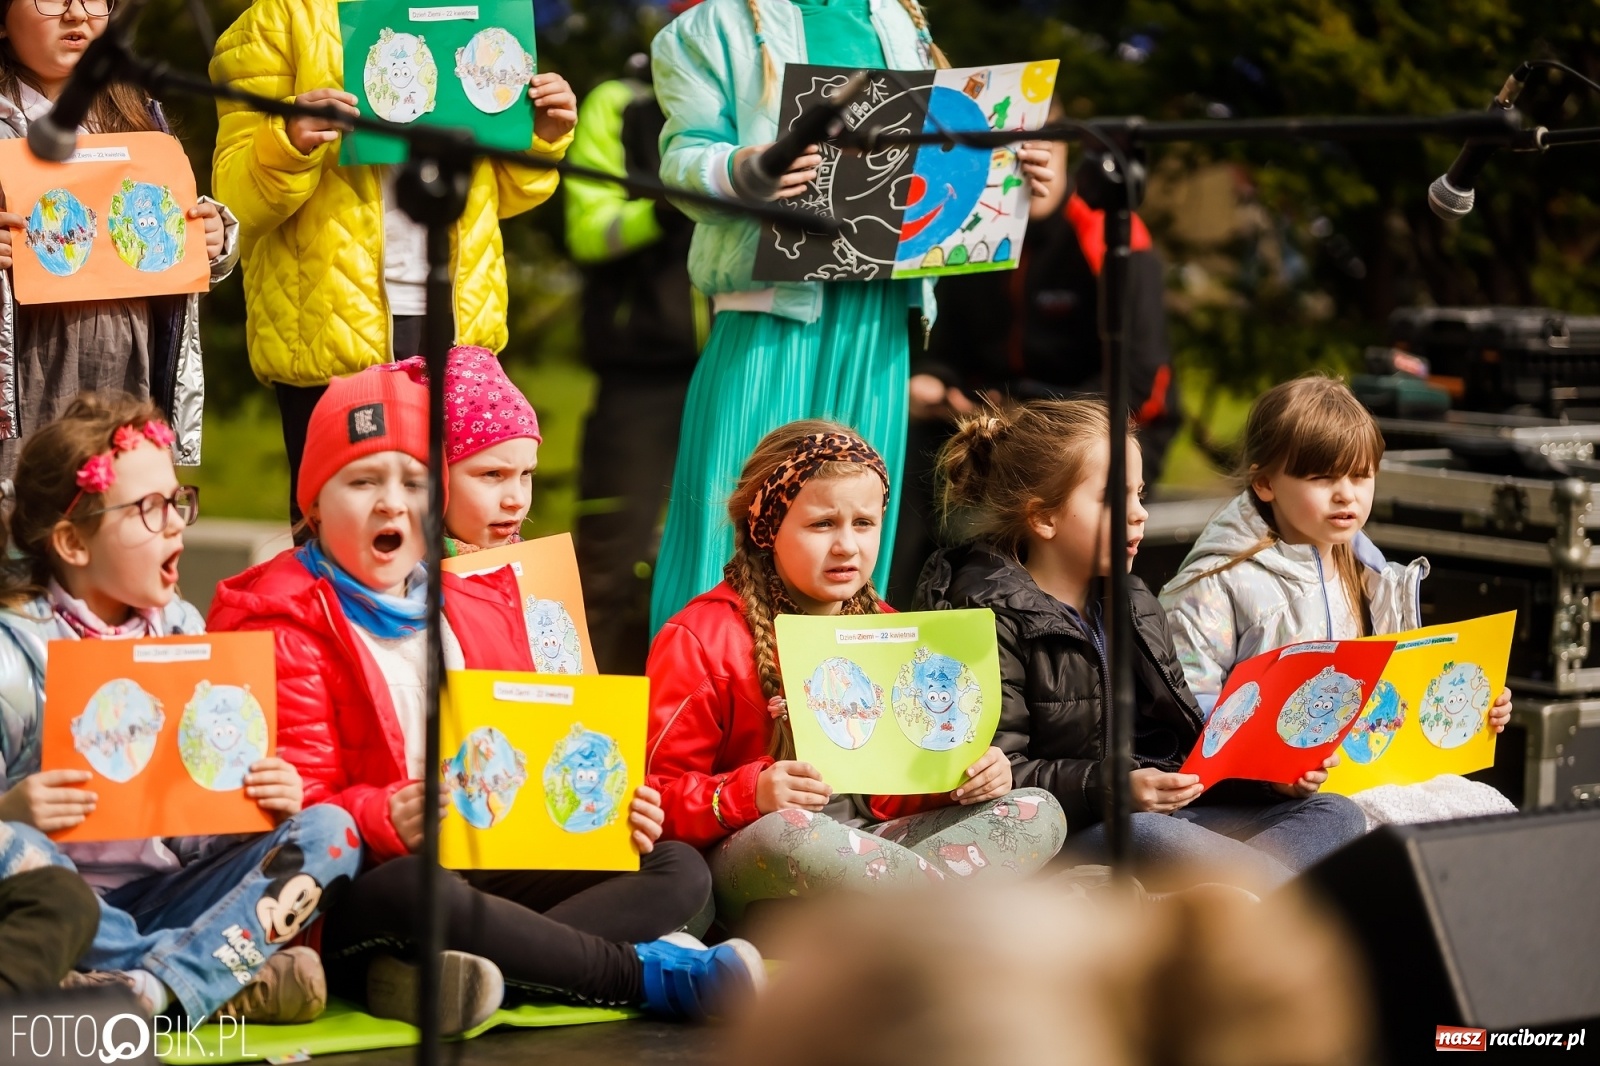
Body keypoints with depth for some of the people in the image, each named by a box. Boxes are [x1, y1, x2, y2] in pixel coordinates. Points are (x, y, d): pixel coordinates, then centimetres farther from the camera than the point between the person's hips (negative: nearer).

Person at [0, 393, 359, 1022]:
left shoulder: (183, 632, 11)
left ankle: (145, 991, -34)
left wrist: (269, 804, -9)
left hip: (164, 897, 5)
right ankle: (229, 980, -27)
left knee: (330, 832, -13)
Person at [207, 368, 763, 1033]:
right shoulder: (284, 624, -3)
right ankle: (650, 974, -27)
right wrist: (384, 822, -33)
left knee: (677, 870, -8)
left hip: (489, 868, 7)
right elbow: (299, 800, -12)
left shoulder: (476, 603, 18)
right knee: (413, 891, -42)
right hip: (360, 889, -7)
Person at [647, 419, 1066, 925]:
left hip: (869, 840, 6)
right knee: (784, 833, -41)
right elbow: (654, 794, -9)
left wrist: (967, 777, -2)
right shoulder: (701, 638, -4)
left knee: (1037, 811, -10)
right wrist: (750, 793, -27)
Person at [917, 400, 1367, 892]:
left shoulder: (1132, 602, 21)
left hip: (1165, 810, 8)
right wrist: (1112, 790, -26)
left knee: (1334, 813, -8)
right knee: (1148, 837, -40)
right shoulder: (993, 617, -7)